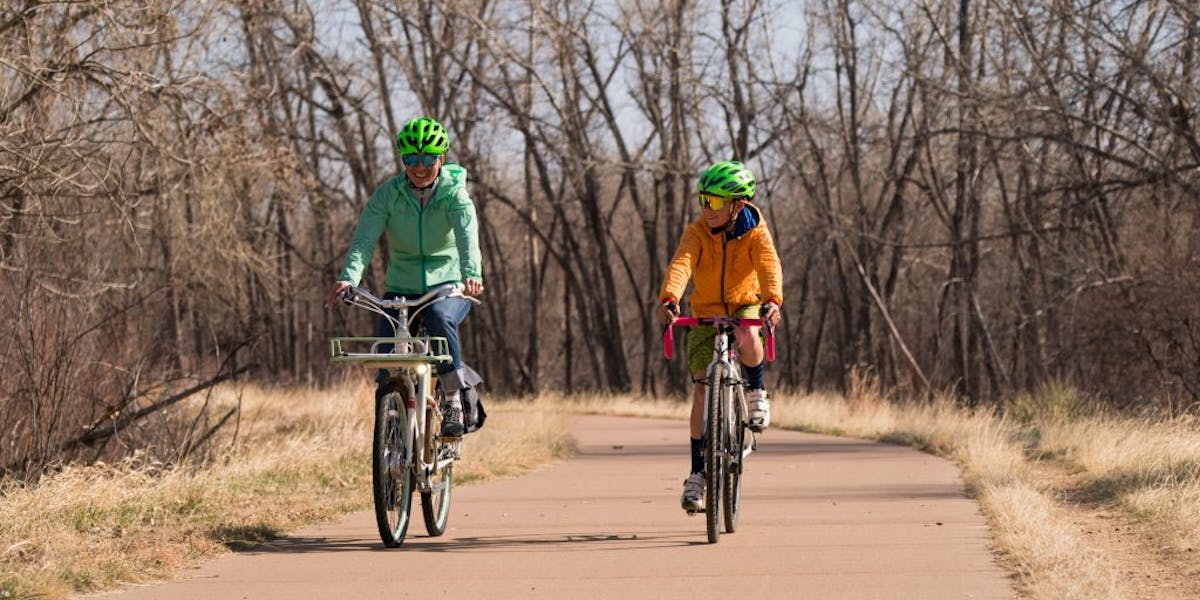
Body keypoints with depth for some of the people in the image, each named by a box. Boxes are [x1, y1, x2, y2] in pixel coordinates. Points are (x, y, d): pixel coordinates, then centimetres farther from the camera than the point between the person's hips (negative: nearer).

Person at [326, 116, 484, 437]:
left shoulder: (455, 194, -10)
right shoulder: (388, 194, -6)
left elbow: (468, 236, -28)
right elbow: (364, 239, -19)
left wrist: (472, 274, -49)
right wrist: (349, 277, -39)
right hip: (401, 288, 2)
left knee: (440, 317, -35)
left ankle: (454, 402, -24)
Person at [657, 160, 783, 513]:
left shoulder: (755, 232, -17)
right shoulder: (697, 233, -16)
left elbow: (769, 266, -34)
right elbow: (680, 264, -33)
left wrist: (772, 301, -55)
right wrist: (669, 299, -54)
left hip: (745, 306, -1)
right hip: (706, 312, 1)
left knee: (747, 336, -38)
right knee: (702, 388, -10)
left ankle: (757, 391, -7)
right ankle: (698, 472, -4)